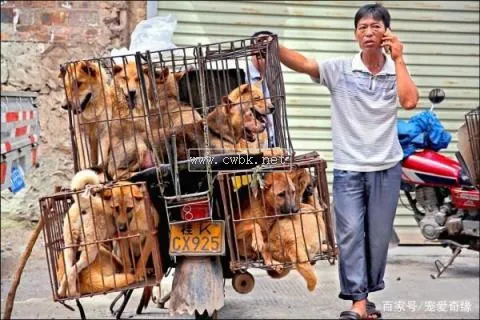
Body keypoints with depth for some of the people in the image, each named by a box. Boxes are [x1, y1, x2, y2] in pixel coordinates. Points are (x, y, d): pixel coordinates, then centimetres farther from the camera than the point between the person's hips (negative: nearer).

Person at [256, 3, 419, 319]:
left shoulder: (396, 71, 1)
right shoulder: (340, 70, -4)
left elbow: (410, 101, -17)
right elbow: (304, 64, -18)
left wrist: (399, 58, -12)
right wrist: (272, 46, -35)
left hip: (387, 168, 2)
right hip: (349, 168, -2)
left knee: (378, 235, 10)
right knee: (350, 233, -8)